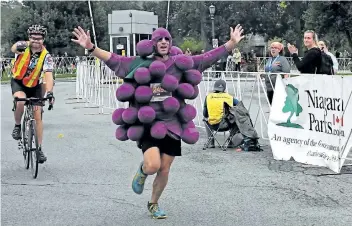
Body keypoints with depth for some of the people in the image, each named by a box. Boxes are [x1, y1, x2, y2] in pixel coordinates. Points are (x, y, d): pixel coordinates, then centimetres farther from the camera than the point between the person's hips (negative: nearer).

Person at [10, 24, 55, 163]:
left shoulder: (46, 56, -18)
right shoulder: (23, 46, -18)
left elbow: (48, 76, -28)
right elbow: (13, 49, -43)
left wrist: (49, 93, -46)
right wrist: (20, 46, -68)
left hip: (34, 86, 1)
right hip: (18, 82, -1)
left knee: (38, 115, -5)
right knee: (21, 101, -33)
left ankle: (39, 148, 6)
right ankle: (17, 126, -6)